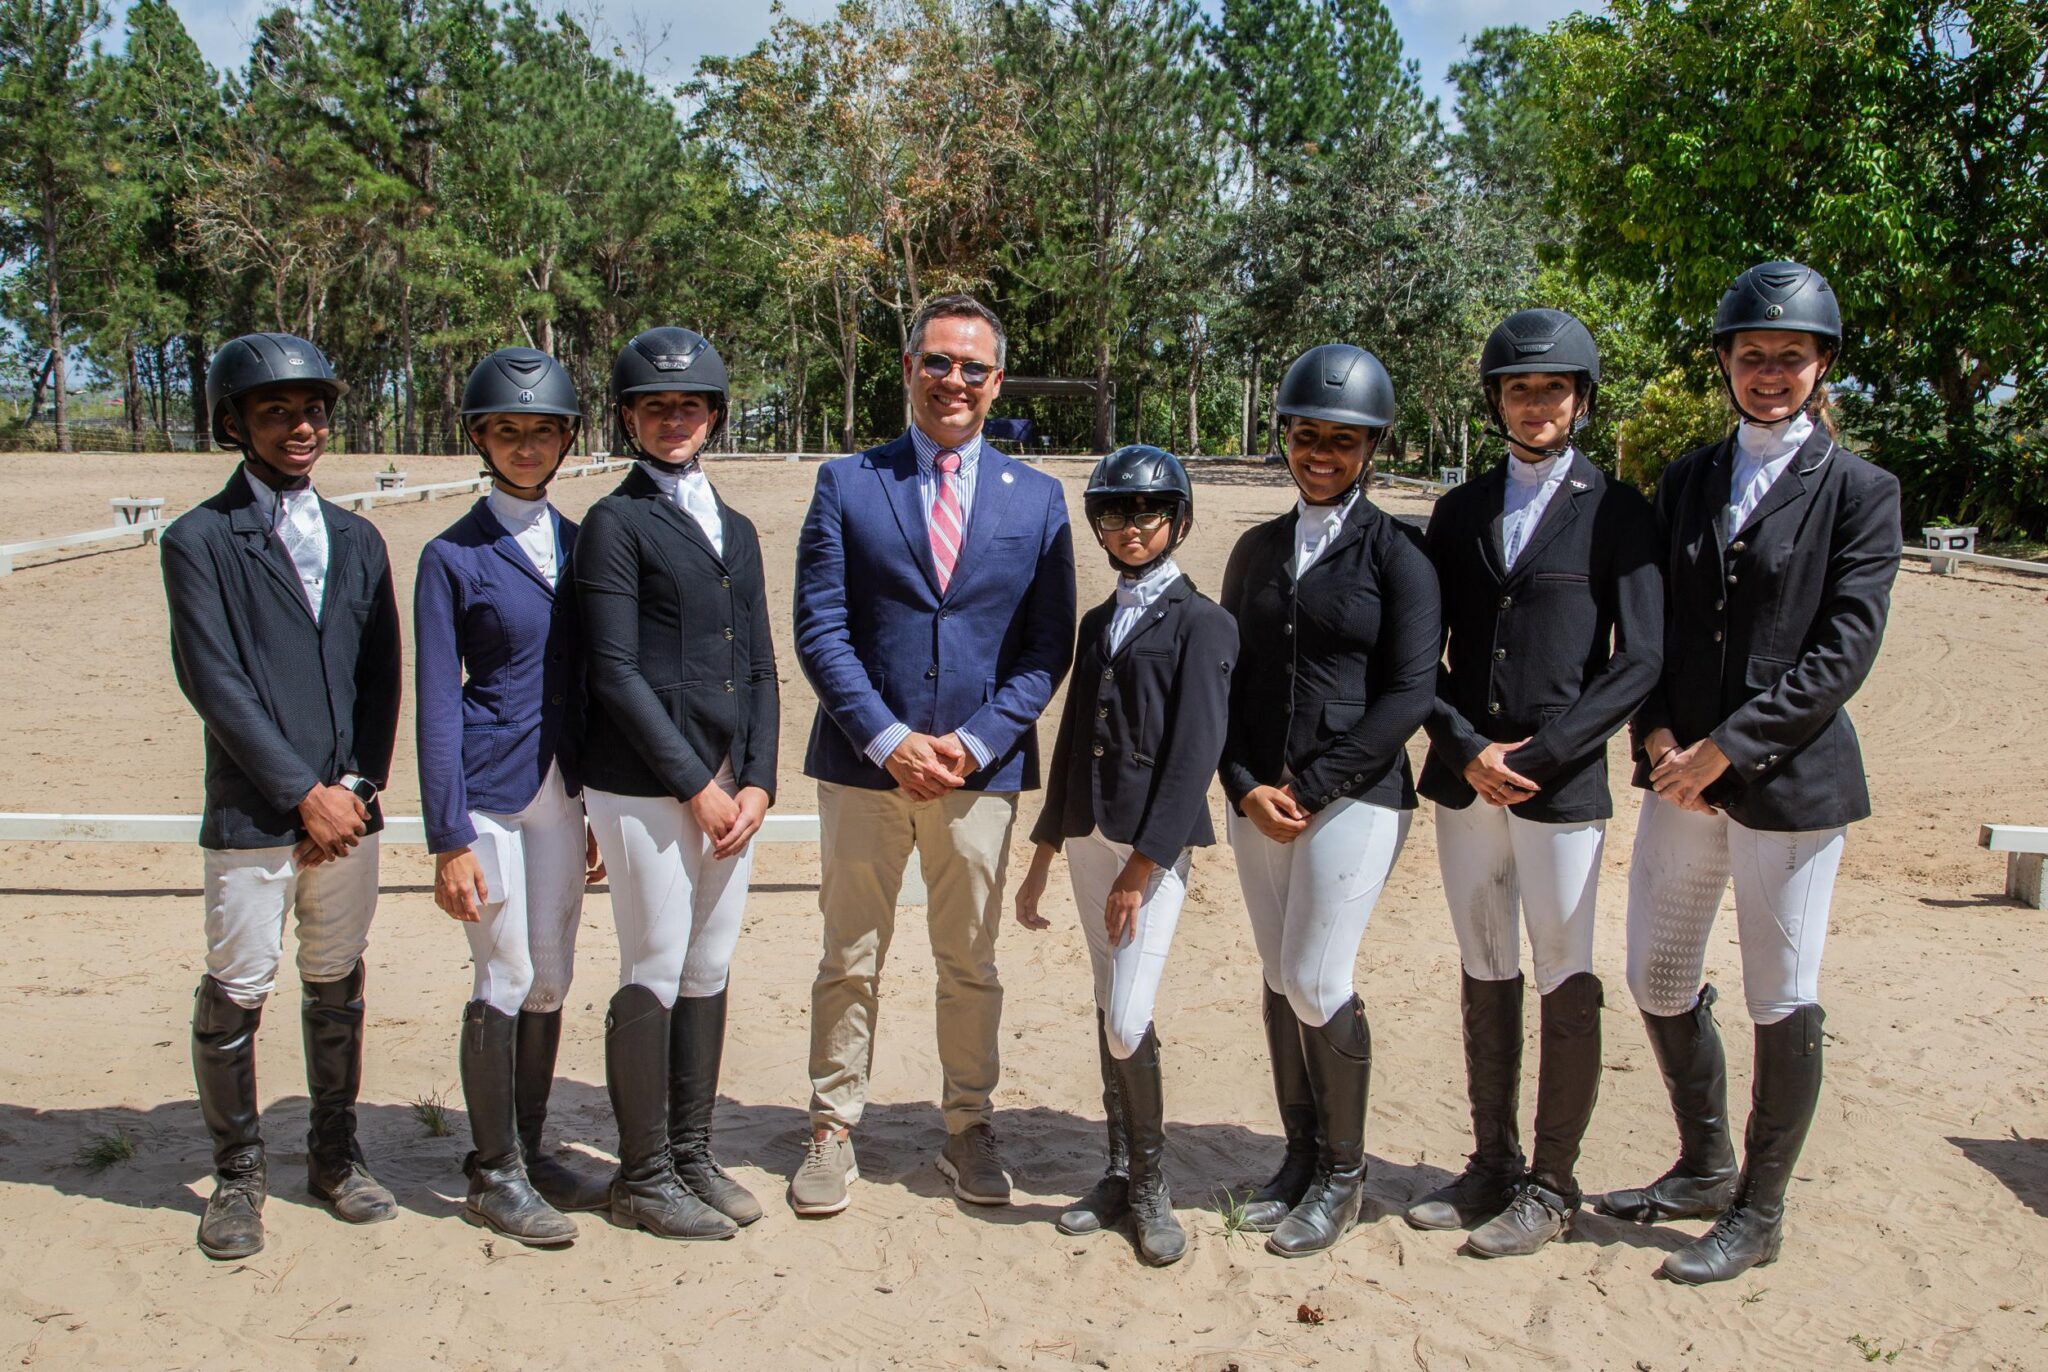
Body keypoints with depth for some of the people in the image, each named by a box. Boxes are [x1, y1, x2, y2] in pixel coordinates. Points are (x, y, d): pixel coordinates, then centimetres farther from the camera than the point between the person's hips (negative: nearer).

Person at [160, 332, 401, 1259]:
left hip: (348, 810, 4)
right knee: (233, 1000, 1)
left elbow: (381, 678, 10)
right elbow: (215, 685, -10)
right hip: (252, 818, -4)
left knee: (337, 990, 12)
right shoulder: (200, 540, -3)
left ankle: (335, 1154, 27)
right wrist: (305, 792, -12)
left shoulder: (356, 540, 13)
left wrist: (357, 784, -3)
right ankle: (237, 1174, 19)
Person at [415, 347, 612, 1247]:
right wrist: (449, 840, -12)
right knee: (505, 981, 0)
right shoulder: (452, 557, -5)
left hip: (563, 790, 5)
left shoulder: (579, 545, 10)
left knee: (550, 980, 11)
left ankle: (530, 1152, 26)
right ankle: (492, 1174, 15)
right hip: (492, 791, -5)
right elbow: (437, 704, -8)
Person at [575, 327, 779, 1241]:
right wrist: (694, 785, -12)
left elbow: (760, 669, 15)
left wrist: (757, 782, 1)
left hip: (730, 788, 6)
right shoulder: (614, 524, -3)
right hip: (646, 788, -6)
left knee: (709, 975, 12)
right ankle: (643, 1177, 14)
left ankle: (693, 1156, 24)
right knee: (654, 978, 1)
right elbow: (614, 671, -11)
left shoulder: (737, 531, 17)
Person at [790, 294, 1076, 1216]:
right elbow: (819, 631, -4)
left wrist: (976, 741, -10)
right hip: (865, 761, -1)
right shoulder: (846, 484, 2)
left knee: (970, 965, 11)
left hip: (981, 765, 1)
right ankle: (832, 1132, 20)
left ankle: (968, 1130, 25)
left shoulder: (1035, 499, 7)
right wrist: (888, 739, -13)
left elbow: (1048, 646, 3)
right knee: (850, 960, 8)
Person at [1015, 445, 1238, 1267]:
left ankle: (1151, 1185, 7)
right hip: (1087, 834, 6)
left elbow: (1195, 754, -13)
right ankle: (1122, 1174, 22)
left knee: (1128, 1021, -11)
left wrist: (1141, 866, -17)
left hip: (1154, 843, -6)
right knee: (1108, 1013, 11)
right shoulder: (1098, 624, 14)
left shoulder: (1200, 622, -6)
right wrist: (1042, 856, 16)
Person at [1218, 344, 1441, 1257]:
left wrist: (1311, 788, -13)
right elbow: (1228, 678, 10)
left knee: (1319, 985, -5)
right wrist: (1247, 785, -5)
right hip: (1257, 800, 5)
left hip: (1354, 797, -5)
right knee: (1279, 981, 10)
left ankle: (1342, 1174, 15)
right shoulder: (1256, 550, 11)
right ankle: (1300, 1155, 26)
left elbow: (1410, 693, -10)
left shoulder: (1395, 552, -3)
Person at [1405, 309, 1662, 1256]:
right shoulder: (1460, 511, 11)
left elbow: (1640, 661, -8)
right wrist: (1464, 747, -8)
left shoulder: (1616, 513, -1)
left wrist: (1535, 755, -14)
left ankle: (1551, 1186, 16)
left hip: (1563, 786, -4)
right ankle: (1493, 1165, 24)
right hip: (1464, 779, 4)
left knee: (1566, 987, 3)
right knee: (1485, 977, 12)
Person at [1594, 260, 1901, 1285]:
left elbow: (1844, 651, -12)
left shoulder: (1859, 491, -4)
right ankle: (1704, 1168, 34)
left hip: (1790, 779, -5)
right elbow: (1649, 621, 10)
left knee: (1783, 1004, 5)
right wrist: (1657, 733, -5)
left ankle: (1759, 1212, 21)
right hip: (1682, 774, 5)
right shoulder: (1685, 481, 11)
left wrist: (1727, 746, -17)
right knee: (1657, 981, 13)